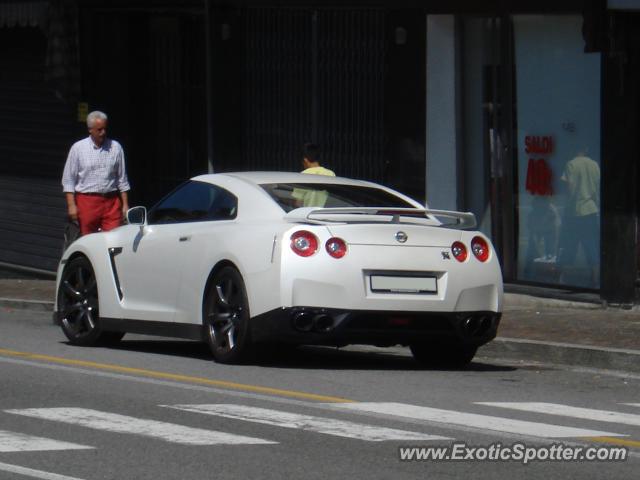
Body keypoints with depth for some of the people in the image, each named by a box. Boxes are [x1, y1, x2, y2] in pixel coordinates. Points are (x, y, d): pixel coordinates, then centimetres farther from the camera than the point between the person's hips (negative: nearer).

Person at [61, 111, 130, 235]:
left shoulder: (115, 147, 8)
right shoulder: (78, 148, 2)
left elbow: (122, 179, 12)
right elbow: (68, 180, 2)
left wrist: (125, 204, 8)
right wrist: (71, 205, -6)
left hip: (111, 202, 1)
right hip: (87, 201, -1)